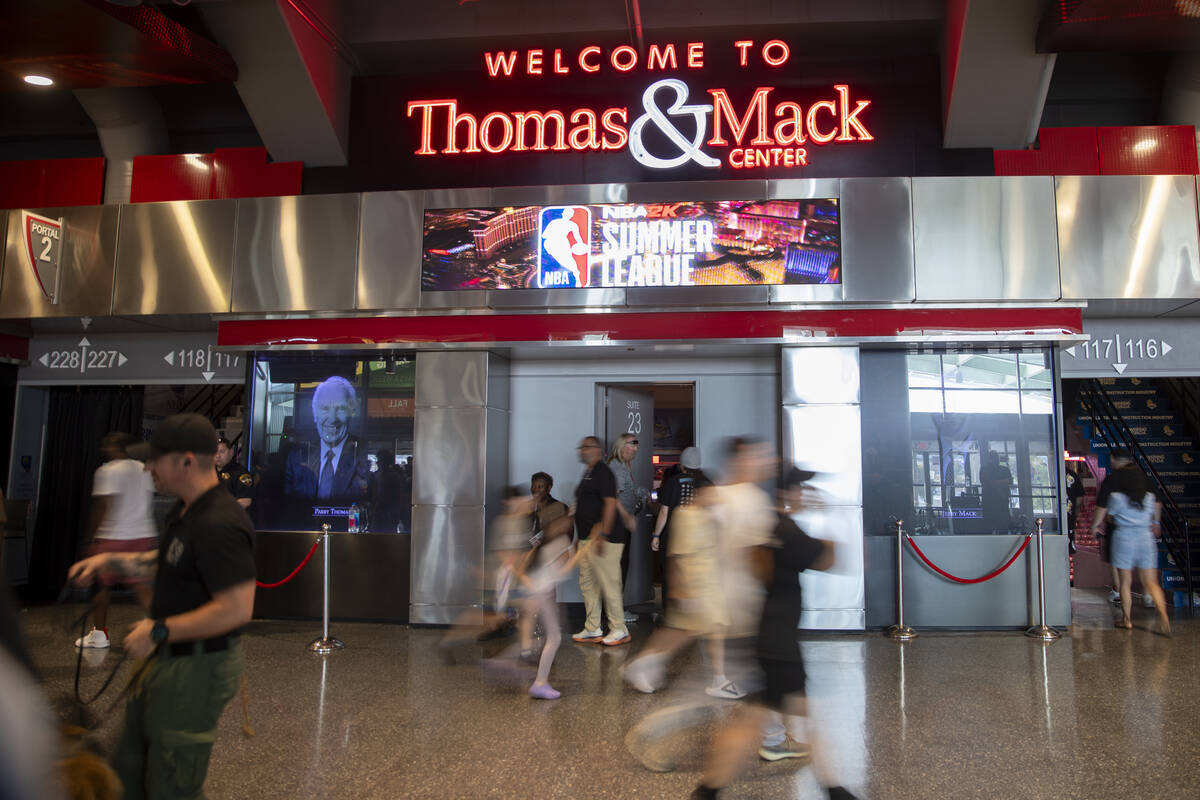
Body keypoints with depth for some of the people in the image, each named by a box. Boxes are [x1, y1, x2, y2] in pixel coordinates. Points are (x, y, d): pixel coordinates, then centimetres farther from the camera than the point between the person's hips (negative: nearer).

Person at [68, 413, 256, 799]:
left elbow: (237, 608, -33)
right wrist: (110, 559, 12)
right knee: (128, 769, 26)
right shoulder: (184, 511, 6)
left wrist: (160, 631, -23)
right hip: (166, 660, 10)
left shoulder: (220, 525, -29)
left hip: (197, 669, -10)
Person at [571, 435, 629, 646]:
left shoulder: (603, 472, -11)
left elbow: (610, 503, -19)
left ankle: (619, 630, 5)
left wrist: (602, 535, -24)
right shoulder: (587, 473, 19)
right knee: (587, 583, 12)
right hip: (587, 538, 10)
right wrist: (582, 538, 22)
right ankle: (592, 630, 20)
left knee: (608, 584, -5)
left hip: (604, 538, -10)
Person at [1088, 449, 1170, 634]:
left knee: (1125, 581, 7)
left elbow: (1102, 508, -1)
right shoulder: (1144, 477, 8)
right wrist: (1156, 522, 35)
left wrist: (1095, 525, 15)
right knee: (1151, 582, 7)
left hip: (1123, 534, -3)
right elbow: (1157, 504, 19)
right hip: (1146, 535, 4)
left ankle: (1126, 619, 15)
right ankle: (1163, 617, -9)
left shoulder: (1111, 479, -3)